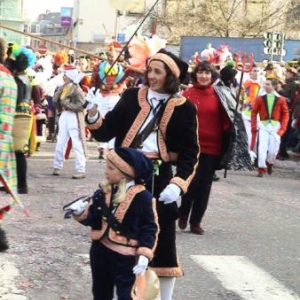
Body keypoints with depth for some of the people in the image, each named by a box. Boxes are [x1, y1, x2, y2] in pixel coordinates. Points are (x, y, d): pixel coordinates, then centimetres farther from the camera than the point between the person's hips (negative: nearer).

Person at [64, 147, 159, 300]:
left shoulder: (142, 197, -15)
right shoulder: (103, 193, 2)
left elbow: (149, 227, -12)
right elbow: (93, 219, 6)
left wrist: (144, 254, -19)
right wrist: (81, 213, -14)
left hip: (125, 256, -6)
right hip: (100, 251, 6)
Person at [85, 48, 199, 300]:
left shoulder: (184, 108, -1)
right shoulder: (131, 97, 6)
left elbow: (190, 152, -2)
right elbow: (106, 132, 3)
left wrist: (179, 183, -15)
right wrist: (93, 116, -17)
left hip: (159, 179, -2)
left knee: (162, 242, 1)